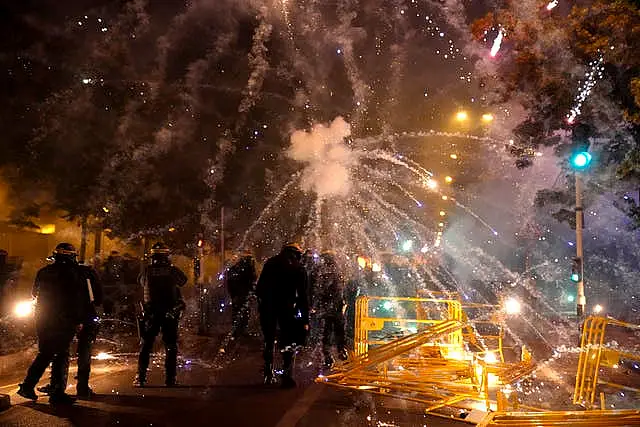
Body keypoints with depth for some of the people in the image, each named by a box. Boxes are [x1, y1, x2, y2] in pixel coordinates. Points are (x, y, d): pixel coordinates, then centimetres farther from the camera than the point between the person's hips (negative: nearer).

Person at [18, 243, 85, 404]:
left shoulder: (43, 272, 8)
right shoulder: (73, 273, -10)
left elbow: (35, 293, 19)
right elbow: (78, 300, -11)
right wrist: (79, 321, -5)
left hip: (43, 320, 6)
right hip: (63, 321, -6)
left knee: (44, 354, 18)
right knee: (61, 356, 2)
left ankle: (27, 386, 18)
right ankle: (58, 393, 4)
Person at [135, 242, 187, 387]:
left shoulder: (147, 271, -4)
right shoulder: (173, 270, -5)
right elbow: (183, 281, 13)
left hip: (151, 313, 1)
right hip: (170, 313, -1)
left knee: (145, 345, 12)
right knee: (171, 346, 8)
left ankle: (141, 377, 10)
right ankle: (170, 379, 7)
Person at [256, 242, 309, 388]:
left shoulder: (270, 263, 14)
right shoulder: (299, 268, 5)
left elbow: (259, 287, 10)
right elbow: (302, 296, 3)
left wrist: (260, 304, 14)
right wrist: (305, 319, 4)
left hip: (267, 307, 3)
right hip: (286, 307, -3)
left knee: (269, 340, 15)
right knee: (288, 342, 4)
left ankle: (268, 375, 19)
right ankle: (287, 376, -6)